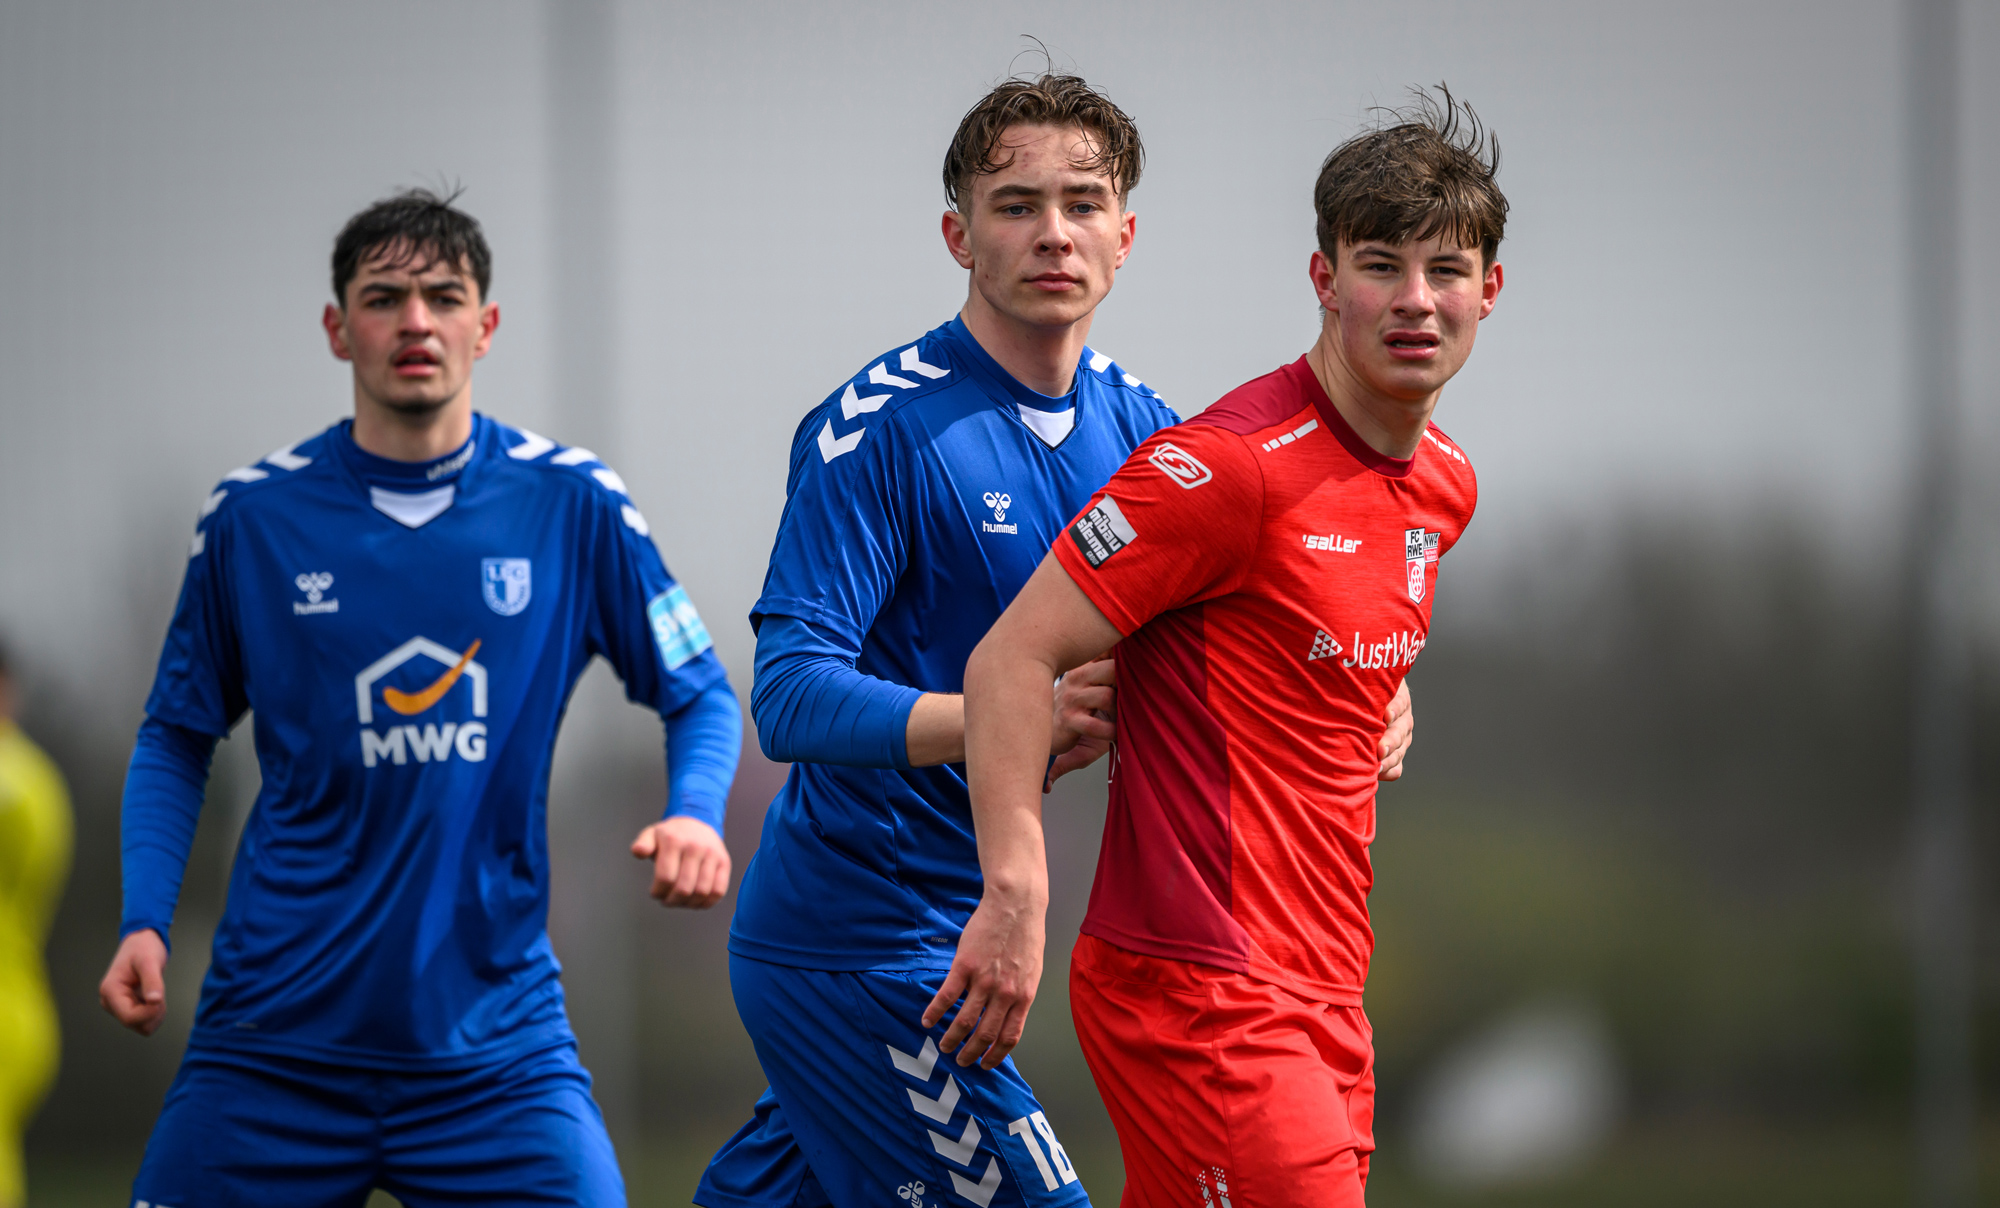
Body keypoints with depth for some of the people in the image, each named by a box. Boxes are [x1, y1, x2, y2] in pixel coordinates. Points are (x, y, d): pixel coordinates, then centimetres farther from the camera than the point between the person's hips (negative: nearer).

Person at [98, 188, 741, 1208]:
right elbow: (177, 739, 11)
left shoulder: (570, 503, 0)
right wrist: (145, 921, -3)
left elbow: (698, 695, 9)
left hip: (494, 1037, 0)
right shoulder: (252, 515, 1)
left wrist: (694, 814, -12)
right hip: (273, 1037, 0)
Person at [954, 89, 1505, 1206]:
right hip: (1200, 990, -8)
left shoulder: (1445, 485, 12)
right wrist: (1018, 893, -24)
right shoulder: (1232, 465, -14)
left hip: (1324, 1003, 8)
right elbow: (1013, 658, -17)